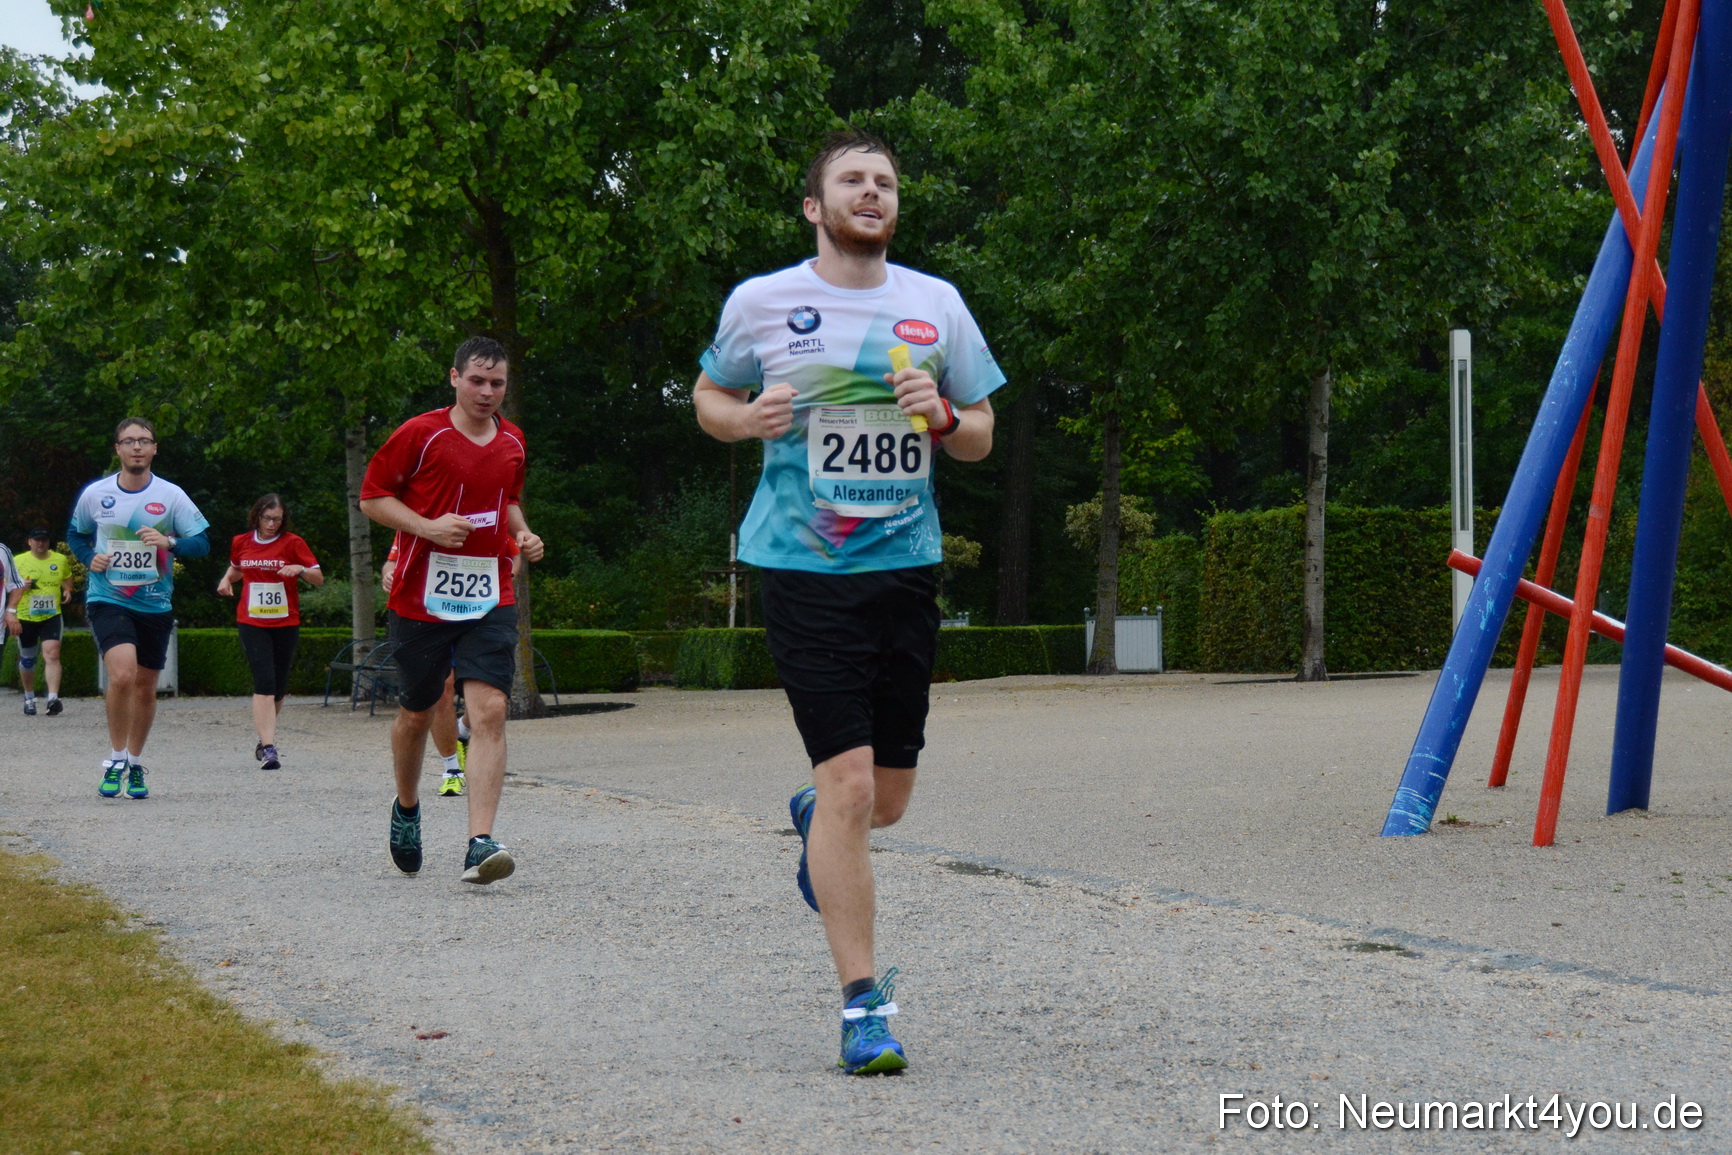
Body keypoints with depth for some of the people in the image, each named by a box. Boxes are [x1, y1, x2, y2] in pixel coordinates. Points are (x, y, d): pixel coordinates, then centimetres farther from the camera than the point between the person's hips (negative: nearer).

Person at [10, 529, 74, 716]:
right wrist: (21, 587, -16)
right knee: (27, 659, 11)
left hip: (51, 616, 0)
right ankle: (29, 698, 30)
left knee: (52, 654, -18)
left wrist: (67, 590, 3)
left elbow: (67, 577, 24)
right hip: (25, 618, 0)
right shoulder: (18, 562, 1)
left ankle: (53, 698, -25)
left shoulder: (61, 560, 6)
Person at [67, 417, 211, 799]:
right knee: (122, 674, -22)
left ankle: (134, 764, 29)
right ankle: (115, 759, -5)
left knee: (145, 687, 10)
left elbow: (202, 542, -2)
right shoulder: (94, 494, -1)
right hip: (107, 600, -2)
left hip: (155, 605, 2)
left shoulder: (172, 496, -2)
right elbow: (75, 534, 17)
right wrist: (90, 558, -3)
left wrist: (170, 542, -21)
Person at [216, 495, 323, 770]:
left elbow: (319, 579, -3)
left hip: (286, 623, 0)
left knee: (279, 687, 7)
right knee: (264, 682, -15)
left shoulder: (292, 543, -1)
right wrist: (227, 579, 6)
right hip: (252, 622, 0)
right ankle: (268, 748, -20)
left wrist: (300, 569, -22)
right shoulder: (241, 543, 6)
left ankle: (265, 741, 28)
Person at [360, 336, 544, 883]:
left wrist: (522, 534, 7)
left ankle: (480, 844, -19)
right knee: (417, 713, 12)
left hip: (489, 597, 3)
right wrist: (428, 526, -17)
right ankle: (406, 808, 41)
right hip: (421, 597, -3)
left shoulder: (512, 442, 10)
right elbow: (372, 498, -3)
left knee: (490, 710, -14)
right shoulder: (420, 434, -6)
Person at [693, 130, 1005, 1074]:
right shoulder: (759, 304, 1)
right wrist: (747, 418, -6)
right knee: (850, 782, -12)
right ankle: (862, 1004, -2)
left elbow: (981, 439, 14)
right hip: (805, 570, -3)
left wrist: (943, 416, -9)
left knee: (887, 799, 9)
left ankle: (815, 821, 47)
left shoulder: (936, 305, 7)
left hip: (905, 566, 3)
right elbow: (708, 394, 17)